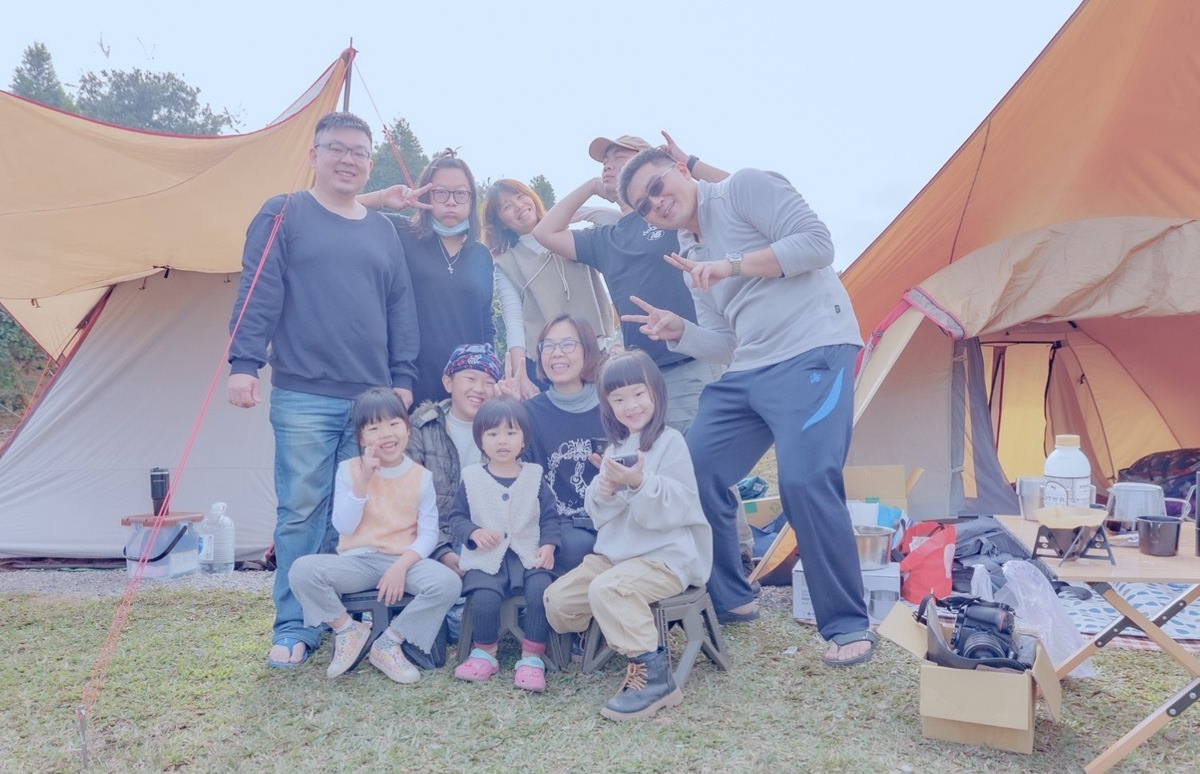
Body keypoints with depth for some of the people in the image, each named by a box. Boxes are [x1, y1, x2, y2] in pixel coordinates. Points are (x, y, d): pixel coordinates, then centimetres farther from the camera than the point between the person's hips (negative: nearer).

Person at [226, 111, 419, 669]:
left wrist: (403, 378, 8)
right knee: (302, 513, 0)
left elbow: (401, 310, 15)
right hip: (303, 397, -4)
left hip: (372, 400, 4)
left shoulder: (383, 232, 17)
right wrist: (244, 363, -12)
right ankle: (293, 629, 11)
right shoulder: (283, 215, 5)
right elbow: (258, 293, -3)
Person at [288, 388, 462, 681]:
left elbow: (428, 534, -3)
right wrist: (363, 481, -17)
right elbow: (343, 527, -7)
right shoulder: (349, 470, 2)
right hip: (357, 560, 0)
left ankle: (390, 643, -7)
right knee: (302, 570, -27)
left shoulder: (421, 476, 1)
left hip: (404, 561, 0)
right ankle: (349, 629, 0)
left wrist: (402, 565, -20)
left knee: (448, 582, -29)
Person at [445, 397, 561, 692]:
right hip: (487, 557, -1)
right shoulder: (472, 479, 7)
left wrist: (548, 545, -10)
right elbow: (455, 517, 8)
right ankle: (484, 653, 1)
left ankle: (532, 657, -10)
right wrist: (474, 532, -12)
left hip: (529, 554, 1)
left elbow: (549, 517, 7)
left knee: (541, 590, -27)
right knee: (484, 597, -28)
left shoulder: (534, 476, 8)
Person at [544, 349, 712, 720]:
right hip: (615, 552, 8)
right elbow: (598, 514, 10)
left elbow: (676, 509, -16)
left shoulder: (670, 441, -9)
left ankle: (653, 675, -20)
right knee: (558, 598, -3)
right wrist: (604, 491, -13)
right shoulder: (615, 447, 12)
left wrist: (640, 484, -31)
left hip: (667, 555, -7)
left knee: (607, 589, -32)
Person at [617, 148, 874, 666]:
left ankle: (847, 627, -4)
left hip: (812, 351, -8)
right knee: (695, 474, 5)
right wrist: (677, 331, 0)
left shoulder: (744, 188, -1)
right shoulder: (690, 254, 19)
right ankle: (728, 599, 24)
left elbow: (816, 243, -13)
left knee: (805, 481, -22)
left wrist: (731, 265, -17)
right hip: (745, 373, 9)